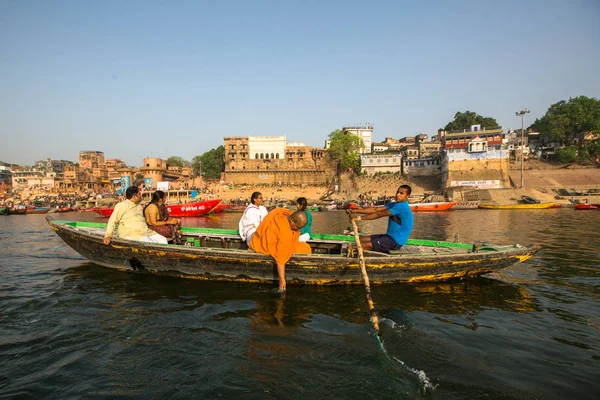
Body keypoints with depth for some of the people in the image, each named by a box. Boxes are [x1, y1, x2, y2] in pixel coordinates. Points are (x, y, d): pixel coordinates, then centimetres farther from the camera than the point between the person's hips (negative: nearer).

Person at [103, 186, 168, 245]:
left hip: (146, 232, 8)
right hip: (131, 234, -8)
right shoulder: (122, 205, -2)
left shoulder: (139, 206, 22)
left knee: (163, 240, -12)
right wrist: (108, 235, -17)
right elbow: (112, 220, -6)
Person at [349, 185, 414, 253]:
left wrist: (359, 218, -19)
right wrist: (355, 211, -4)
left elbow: (379, 214, -21)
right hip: (390, 236, 10)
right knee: (361, 240, 6)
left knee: (361, 246, -17)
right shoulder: (394, 204, 11)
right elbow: (375, 209, 5)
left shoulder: (402, 206, -20)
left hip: (396, 241, -10)